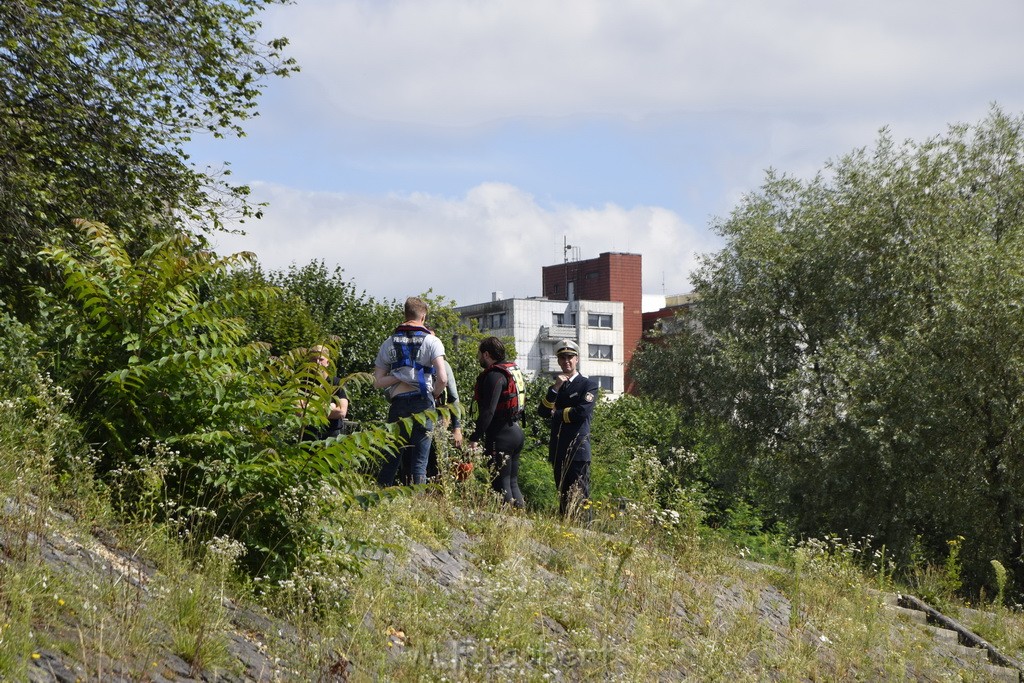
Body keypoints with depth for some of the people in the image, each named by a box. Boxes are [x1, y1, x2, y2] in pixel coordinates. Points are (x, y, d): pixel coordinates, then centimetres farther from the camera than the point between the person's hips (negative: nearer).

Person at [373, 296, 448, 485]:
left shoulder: (389, 343, 12)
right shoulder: (431, 341, 1)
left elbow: (377, 381, 7)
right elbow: (442, 378, -11)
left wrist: (398, 377, 5)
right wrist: (434, 394, 6)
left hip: (398, 404, 3)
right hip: (422, 404, -3)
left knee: (391, 460, 8)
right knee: (419, 464, -1)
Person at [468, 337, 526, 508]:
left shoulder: (494, 376, -14)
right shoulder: (513, 371, 16)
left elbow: (488, 411, -22)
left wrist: (475, 438, -23)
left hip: (501, 435, -10)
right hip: (516, 431, 10)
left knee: (500, 483, -7)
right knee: (512, 482, 13)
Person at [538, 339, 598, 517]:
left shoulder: (588, 384, 0)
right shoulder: (555, 387, 19)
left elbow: (582, 412, -14)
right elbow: (544, 412, 5)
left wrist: (556, 414, -2)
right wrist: (555, 388, -7)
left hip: (578, 449, -6)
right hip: (558, 451, 6)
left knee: (579, 496, -9)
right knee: (563, 497, 8)